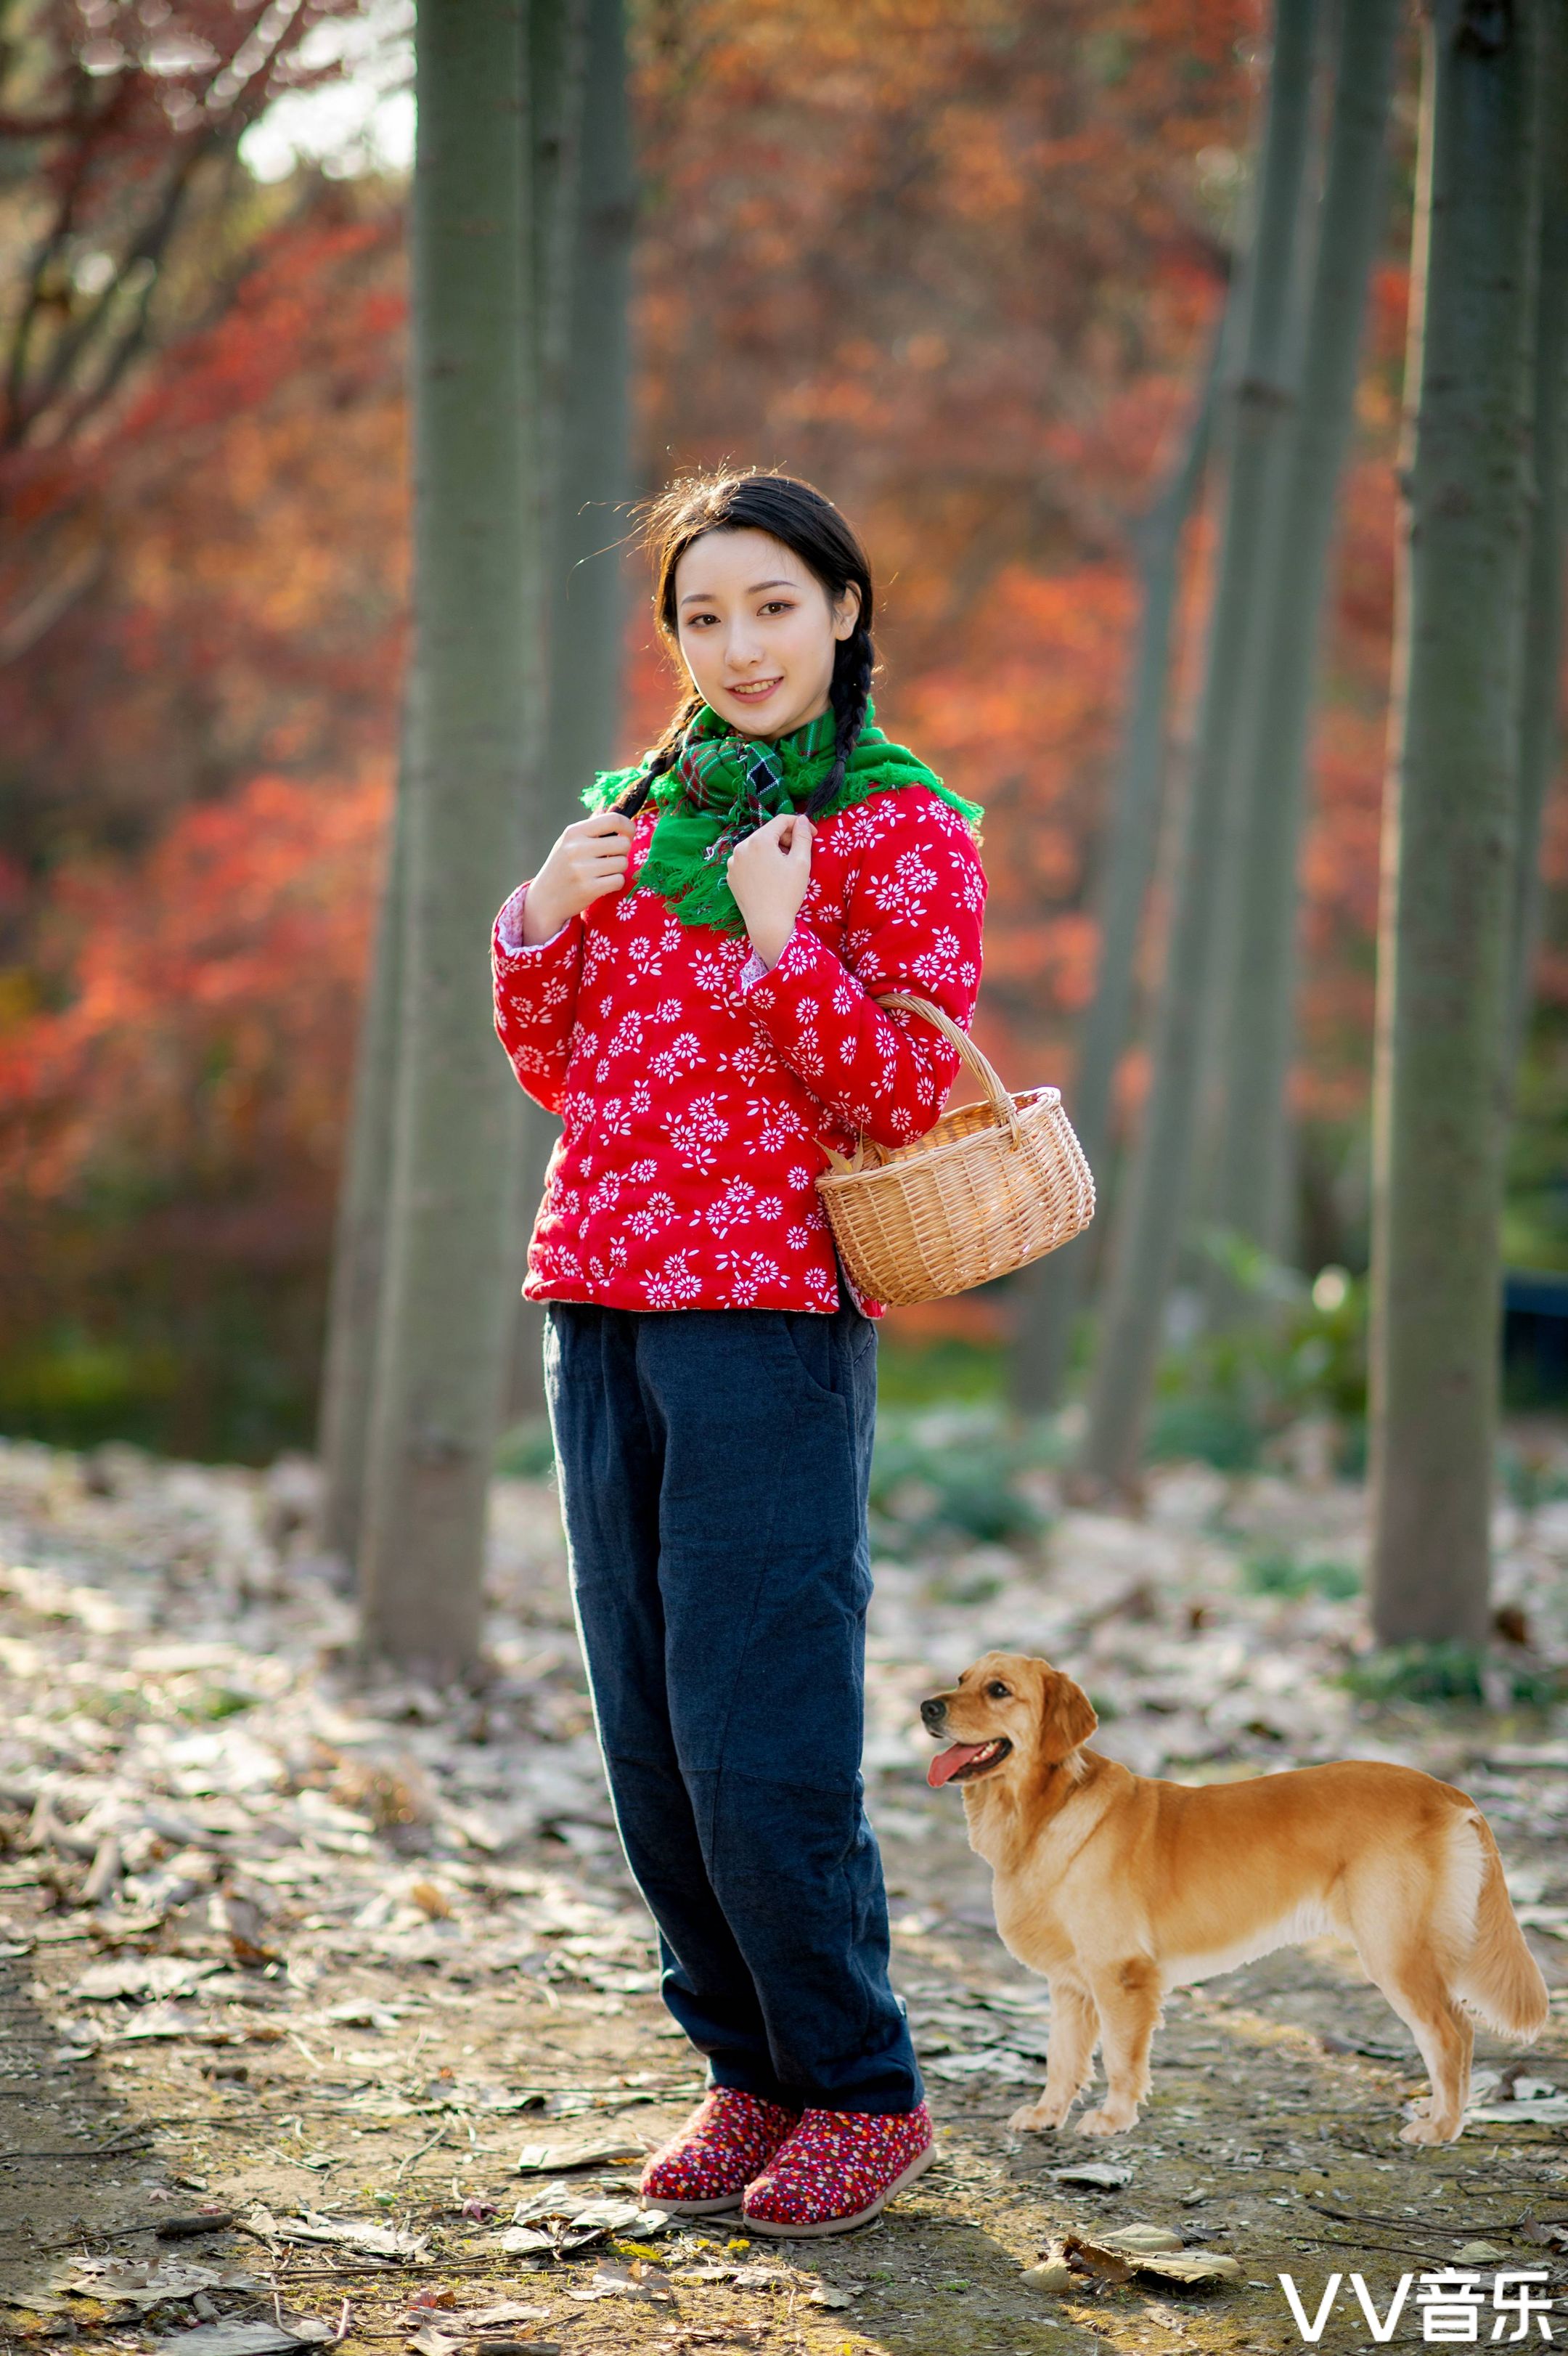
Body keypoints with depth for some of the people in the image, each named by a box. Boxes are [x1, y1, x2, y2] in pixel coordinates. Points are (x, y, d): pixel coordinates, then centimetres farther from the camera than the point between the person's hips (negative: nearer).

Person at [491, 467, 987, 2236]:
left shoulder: (901, 826, -1)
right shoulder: (634, 814, 17)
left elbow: (911, 1095, -8)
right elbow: (560, 1071, 18)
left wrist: (782, 948, -20)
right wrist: (541, 927, 1)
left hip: (776, 1309, -6)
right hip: (601, 1298, 6)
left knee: (758, 1731, -9)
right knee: (648, 1733, 8)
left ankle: (863, 2093, 6)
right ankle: (749, 2071, 20)